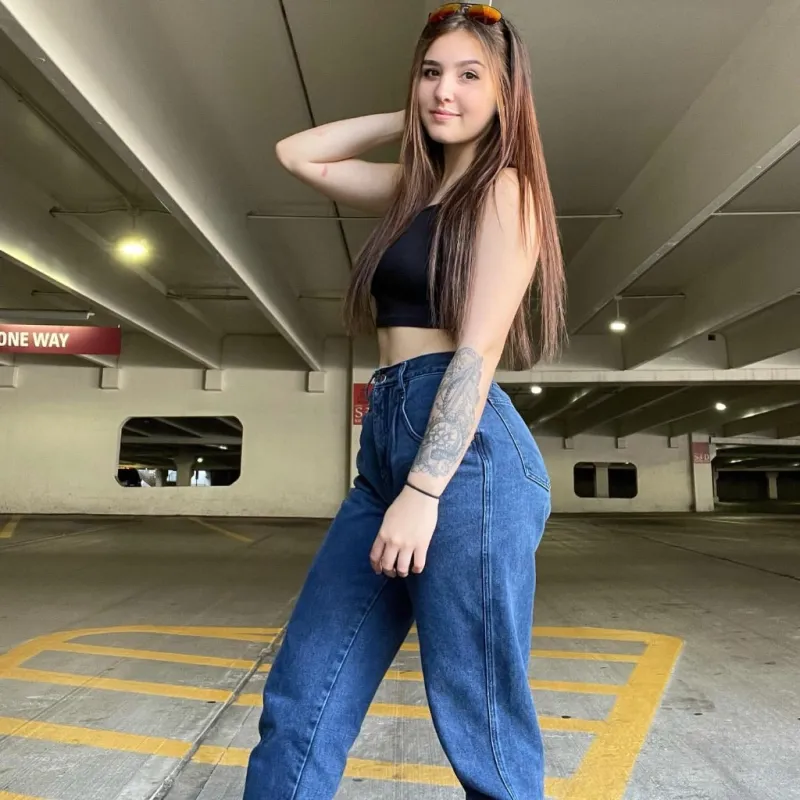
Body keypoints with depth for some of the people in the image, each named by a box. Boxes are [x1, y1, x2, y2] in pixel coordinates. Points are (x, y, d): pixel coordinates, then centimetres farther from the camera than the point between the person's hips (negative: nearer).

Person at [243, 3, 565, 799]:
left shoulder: (503, 188, 1)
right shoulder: (417, 187, 23)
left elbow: (479, 350, -11)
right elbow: (296, 154, 28)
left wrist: (423, 491, -18)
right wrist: (408, 120, 22)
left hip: (466, 453, -8)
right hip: (386, 445, 8)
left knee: (480, 727, 4)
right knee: (300, 705, 11)